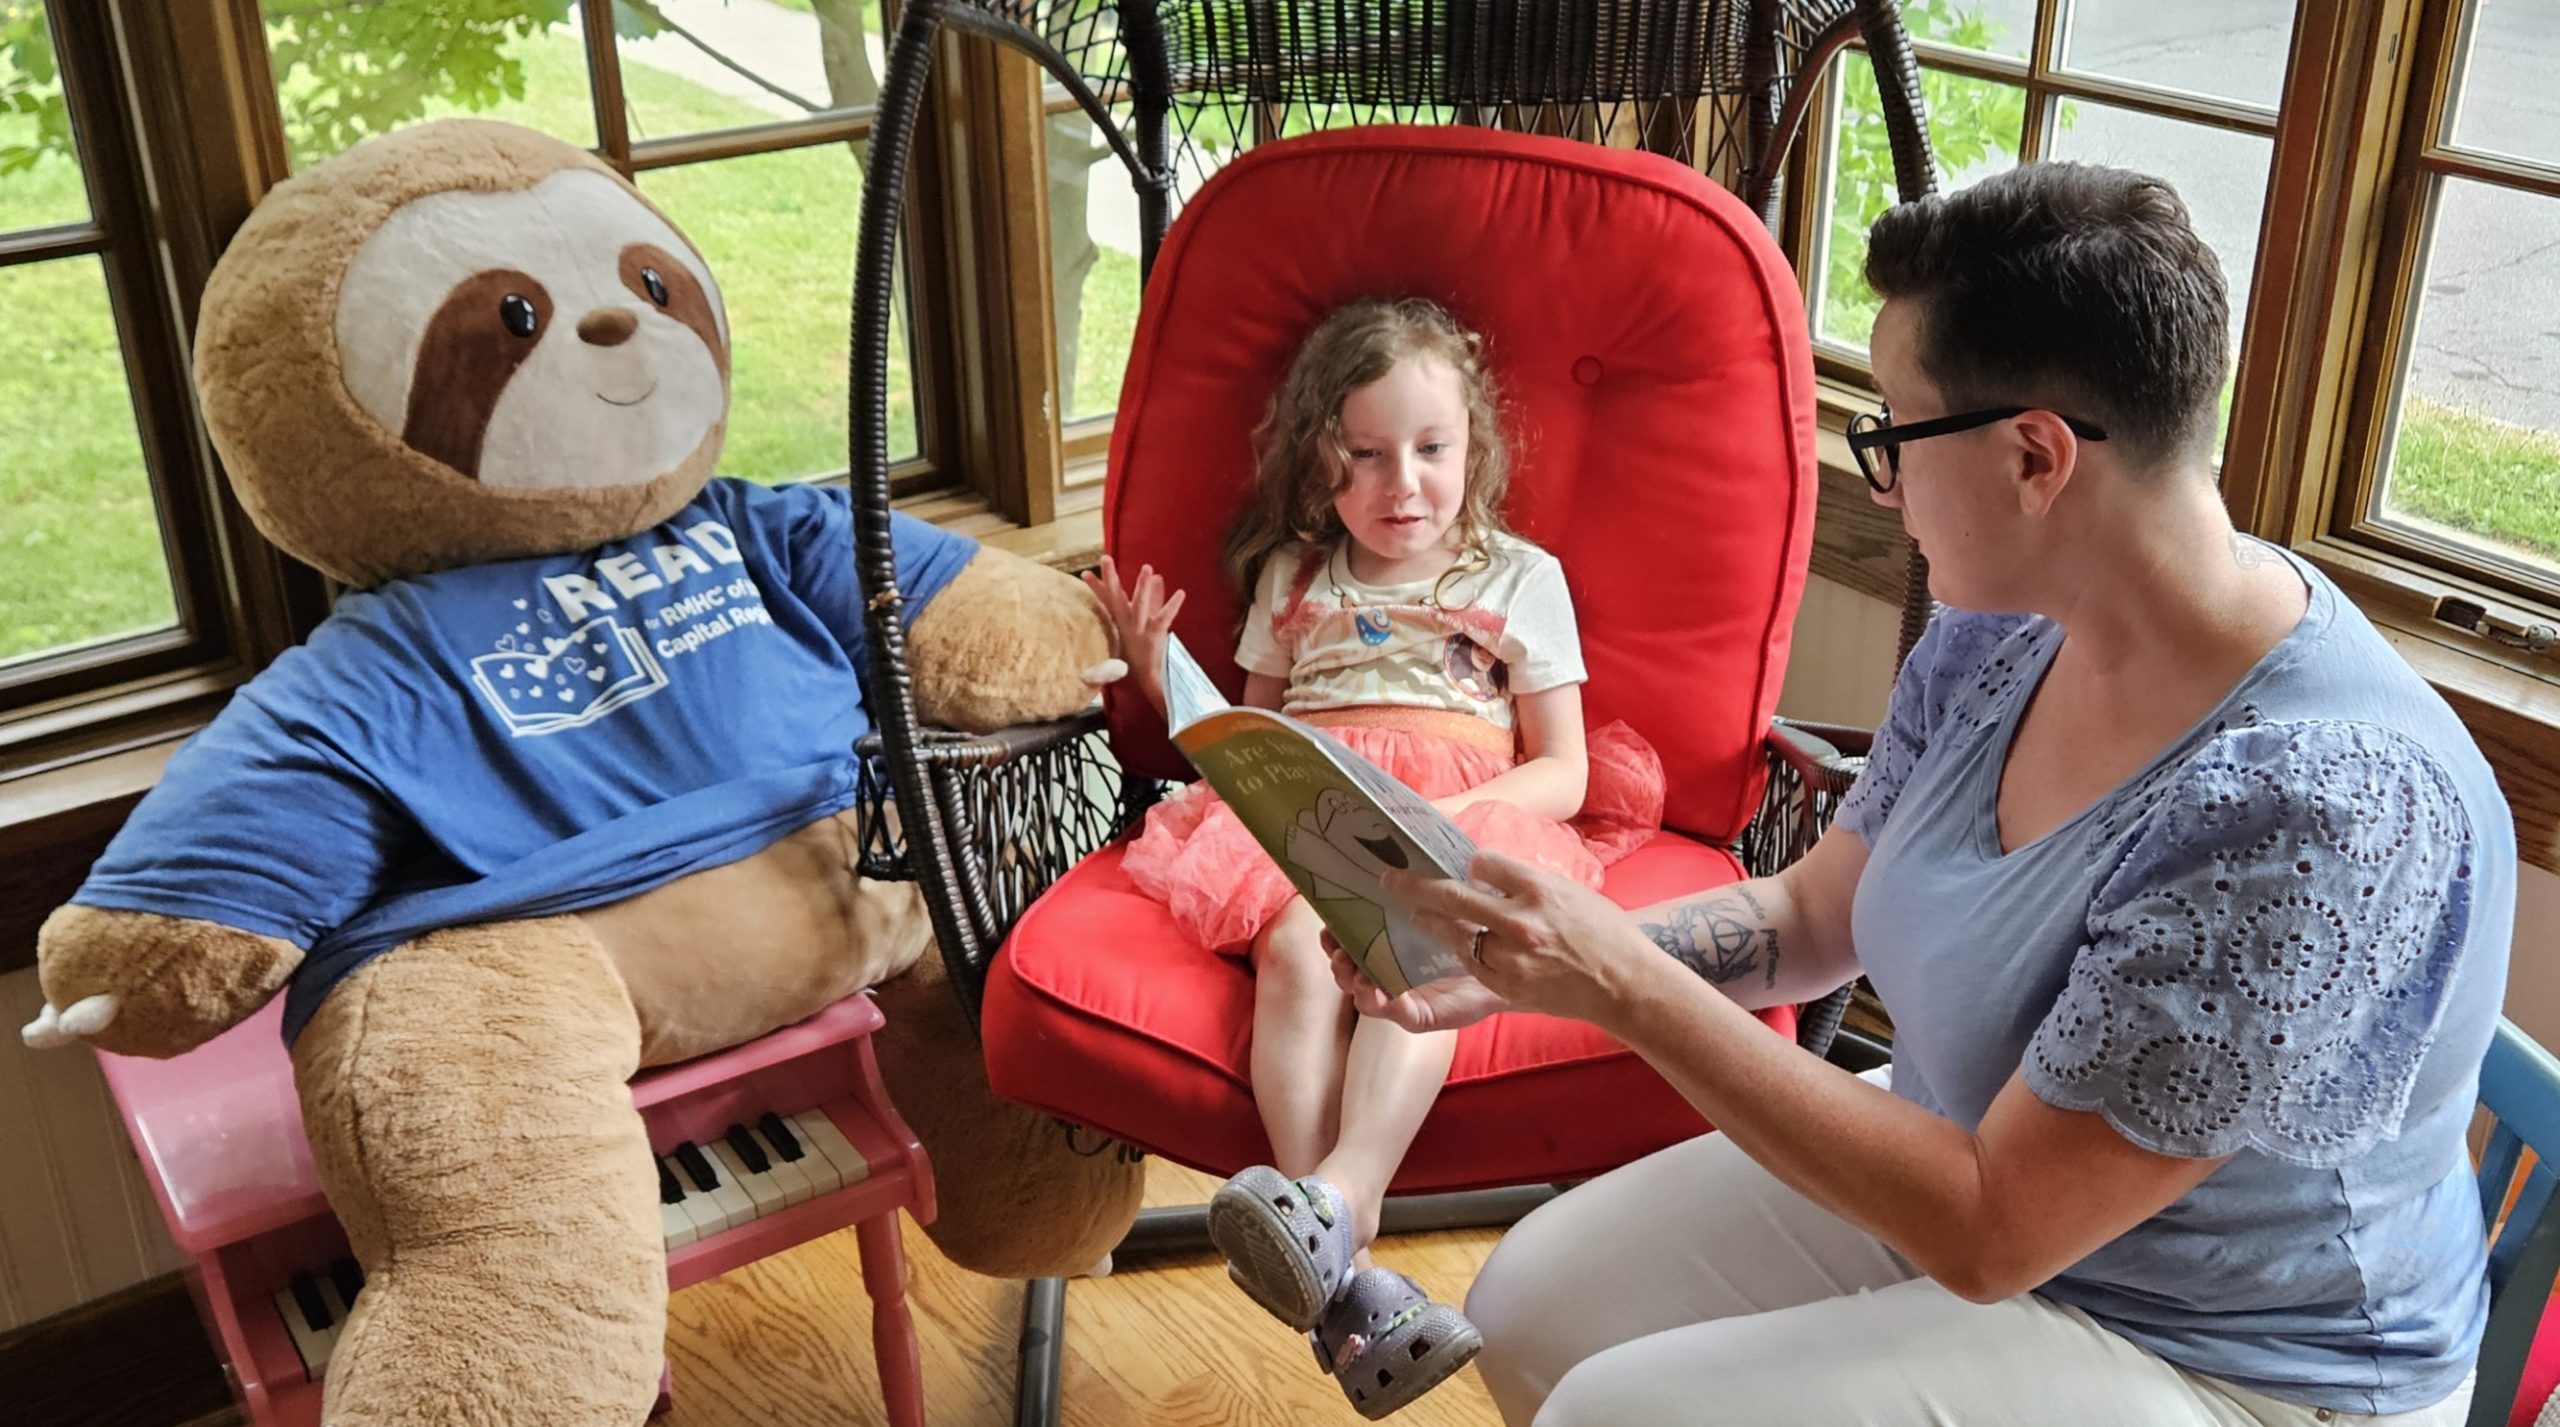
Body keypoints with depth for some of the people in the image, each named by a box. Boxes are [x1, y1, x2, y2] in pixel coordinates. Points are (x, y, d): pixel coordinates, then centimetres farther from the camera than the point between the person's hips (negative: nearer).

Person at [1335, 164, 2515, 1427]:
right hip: (1962, 1149, 7)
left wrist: (1631, 990, -30)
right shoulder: (2000, 636, -7)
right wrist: (1519, 957, -11)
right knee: (1532, 1310, 3)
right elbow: (1816, 911, 4)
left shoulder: (2321, 813, -34)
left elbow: (1987, 1233, -30)